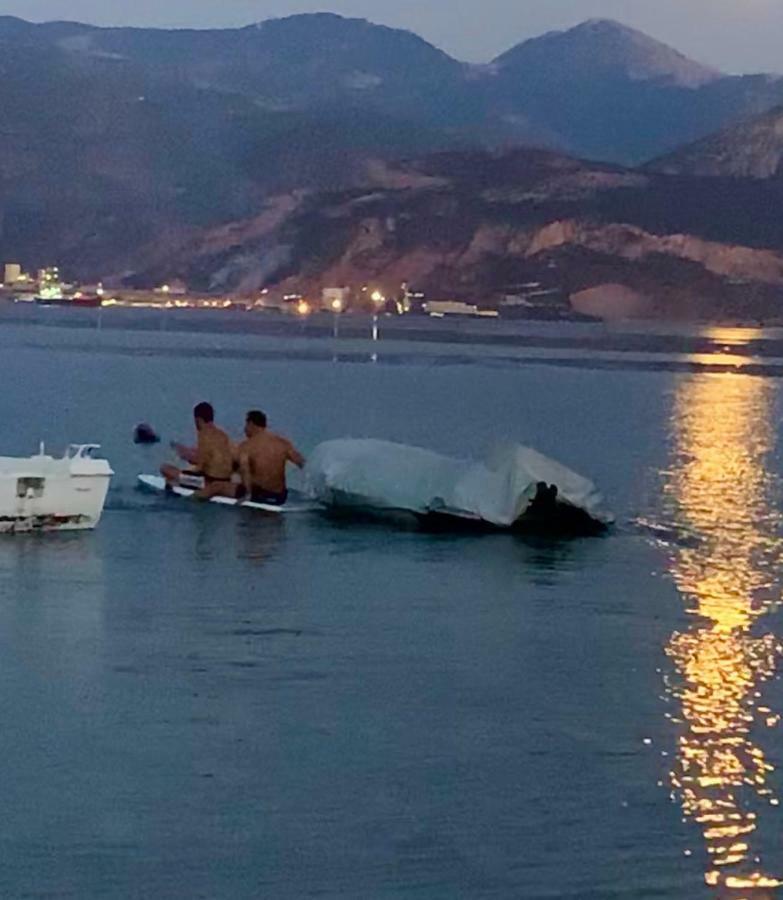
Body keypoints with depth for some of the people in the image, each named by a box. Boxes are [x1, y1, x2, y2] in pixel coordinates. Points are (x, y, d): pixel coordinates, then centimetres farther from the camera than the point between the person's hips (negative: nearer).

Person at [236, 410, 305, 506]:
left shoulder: (246, 445, -6)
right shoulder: (284, 443, 5)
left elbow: (244, 469, -24)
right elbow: (304, 465, 0)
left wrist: (248, 494, -32)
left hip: (258, 494, -6)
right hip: (280, 497, 6)